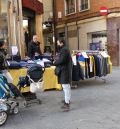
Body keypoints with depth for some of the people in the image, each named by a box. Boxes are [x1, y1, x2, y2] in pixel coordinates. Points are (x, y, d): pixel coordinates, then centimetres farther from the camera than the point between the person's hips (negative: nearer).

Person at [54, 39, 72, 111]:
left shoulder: (64, 50, -17)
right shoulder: (64, 49, 17)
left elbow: (61, 60, -24)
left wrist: (55, 62, -7)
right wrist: (57, 62, 2)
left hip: (65, 71, -11)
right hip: (66, 70, 11)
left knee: (66, 87, -10)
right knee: (67, 87, 21)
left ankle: (67, 103, -8)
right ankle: (67, 99, 35)